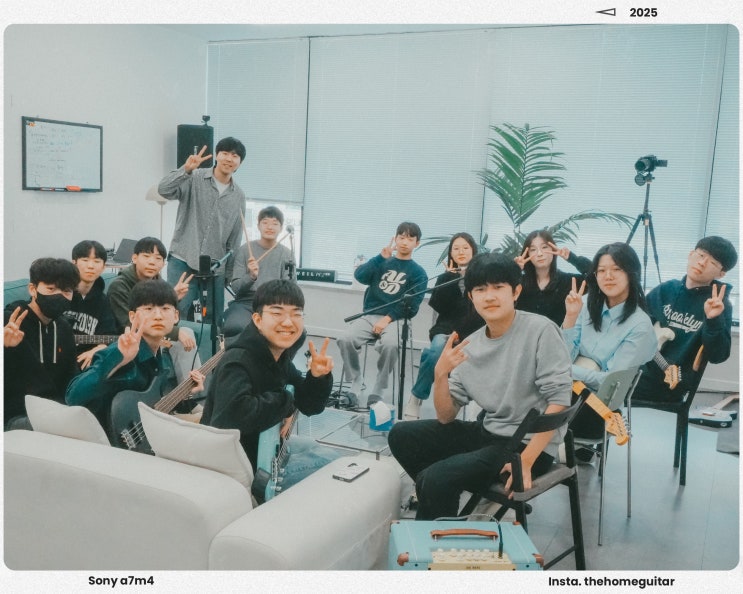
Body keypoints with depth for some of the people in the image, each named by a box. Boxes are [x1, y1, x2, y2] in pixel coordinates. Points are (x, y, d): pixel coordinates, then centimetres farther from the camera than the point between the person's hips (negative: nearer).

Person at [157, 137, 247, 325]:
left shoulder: (239, 196, 11)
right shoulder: (194, 178, -1)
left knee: (214, 320, 6)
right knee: (177, 312, -11)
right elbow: (164, 190, -16)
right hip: (183, 260, -4)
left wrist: (229, 273, 13)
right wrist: (186, 170, -28)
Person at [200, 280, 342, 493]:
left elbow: (309, 407, 7)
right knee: (329, 460, -4)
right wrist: (284, 401, -29)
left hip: (261, 446, 9)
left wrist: (318, 377, -14)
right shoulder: (237, 363, -27)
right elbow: (233, 413, -46)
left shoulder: (279, 358, 0)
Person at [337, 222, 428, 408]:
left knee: (390, 345, -35)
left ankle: (378, 390, -16)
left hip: (395, 320, -3)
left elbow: (412, 305, -4)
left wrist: (387, 319, -15)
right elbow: (359, 276, -2)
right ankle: (356, 381, -5)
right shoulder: (383, 263, 16)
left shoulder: (418, 273, 7)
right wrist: (381, 257, -11)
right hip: (369, 316, 3)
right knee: (345, 339, -25)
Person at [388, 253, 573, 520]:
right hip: (487, 432, 7)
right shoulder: (470, 346, 1)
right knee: (402, 435, 3)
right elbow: (446, 417, 1)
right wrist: (440, 375, -18)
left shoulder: (540, 330, -15)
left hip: (531, 443, -6)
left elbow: (558, 400, -17)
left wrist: (525, 461, -22)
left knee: (438, 477, -23)